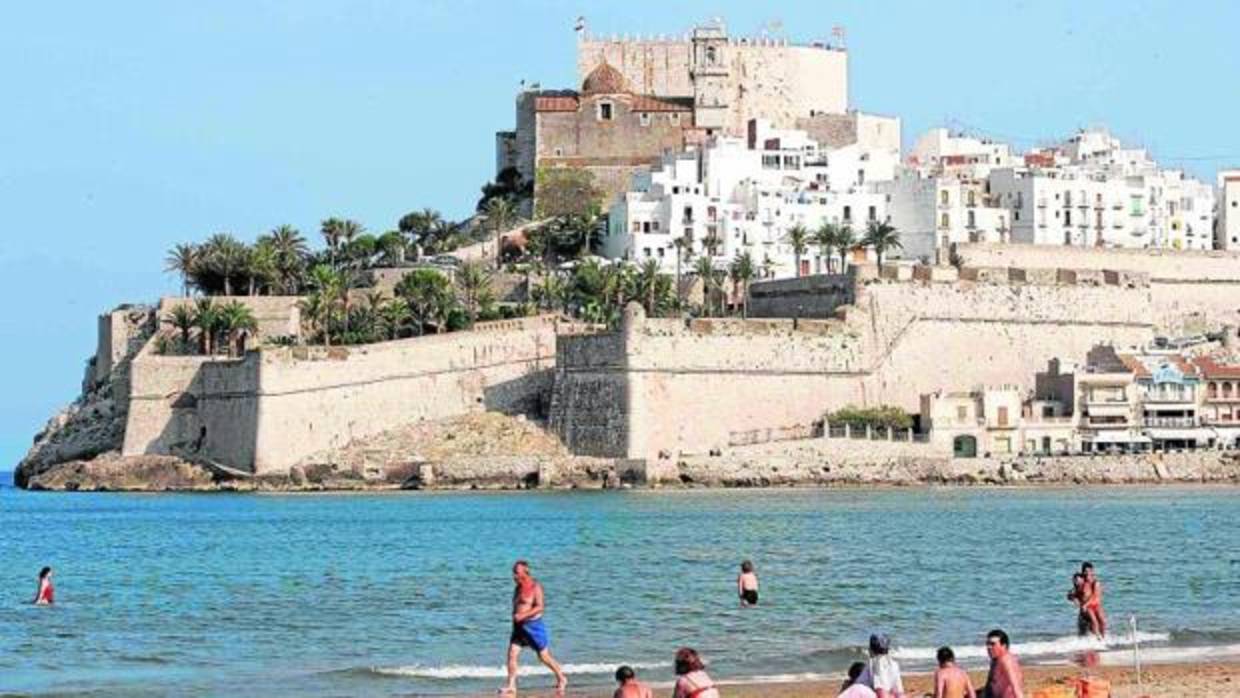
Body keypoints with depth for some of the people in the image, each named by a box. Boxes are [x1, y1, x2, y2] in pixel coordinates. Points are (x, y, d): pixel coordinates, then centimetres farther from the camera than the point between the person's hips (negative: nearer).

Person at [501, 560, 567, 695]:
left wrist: (523, 615, -27)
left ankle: (561, 679, 20)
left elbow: (540, 607, -20)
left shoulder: (535, 587, -12)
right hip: (519, 627, 7)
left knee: (544, 656, 2)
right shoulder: (518, 587, 11)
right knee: (512, 654, -6)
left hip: (533, 625, -7)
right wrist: (514, 616, 9)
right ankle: (511, 685, -5)